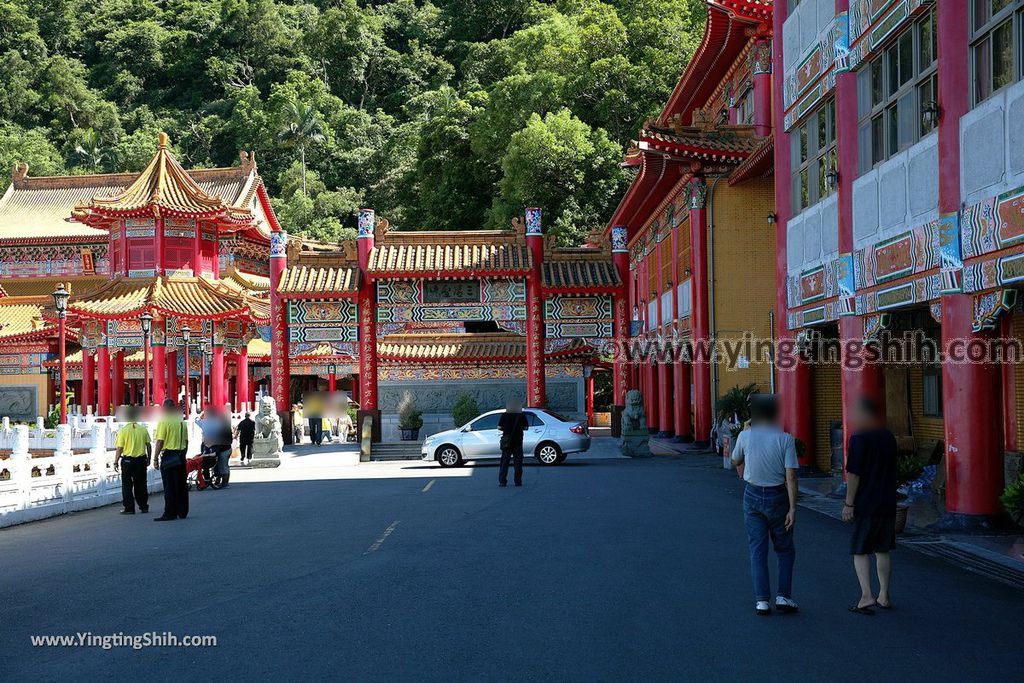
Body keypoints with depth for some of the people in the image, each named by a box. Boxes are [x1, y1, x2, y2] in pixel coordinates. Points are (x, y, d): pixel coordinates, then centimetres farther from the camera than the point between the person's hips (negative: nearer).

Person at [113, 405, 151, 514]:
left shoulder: (123, 431, -9)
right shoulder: (143, 429, 0)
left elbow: (119, 449, -9)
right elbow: (148, 445, 4)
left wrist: (116, 462, -1)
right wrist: (148, 459, 16)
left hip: (127, 460, -3)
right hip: (141, 460, 3)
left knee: (127, 485, 6)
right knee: (141, 484, 13)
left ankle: (129, 508, 5)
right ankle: (144, 506, 17)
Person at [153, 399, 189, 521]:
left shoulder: (163, 421, -9)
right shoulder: (182, 422, 9)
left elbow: (160, 442, -13)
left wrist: (155, 458, -8)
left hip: (168, 456, -6)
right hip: (181, 456, 6)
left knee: (169, 487, -3)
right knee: (181, 485, 10)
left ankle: (170, 513, -3)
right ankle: (182, 512, 14)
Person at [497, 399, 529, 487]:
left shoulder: (504, 415, -5)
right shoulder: (522, 416, -3)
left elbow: (499, 427, -5)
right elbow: (525, 427, 1)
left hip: (507, 441, 0)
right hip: (518, 440, 1)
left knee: (504, 461, 4)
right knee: (518, 462, 7)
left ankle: (502, 481, 0)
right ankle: (518, 481, 6)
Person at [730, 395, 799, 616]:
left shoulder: (745, 436, -6)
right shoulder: (786, 439, -10)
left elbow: (736, 461, 13)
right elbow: (791, 476, -14)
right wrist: (792, 509, -13)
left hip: (753, 496, 1)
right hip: (777, 497, -1)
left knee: (757, 550, 6)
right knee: (785, 549, 14)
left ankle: (761, 600, 2)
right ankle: (783, 596, 7)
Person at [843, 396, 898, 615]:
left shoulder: (859, 437, -15)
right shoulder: (889, 437, 9)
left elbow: (853, 474, -17)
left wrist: (849, 503, -12)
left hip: (865, 504, -7)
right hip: (888, 503, 7)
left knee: (860, 551, 0)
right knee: (882, 551, 13)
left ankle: (866, 596, -9)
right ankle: (884, 596, 17)